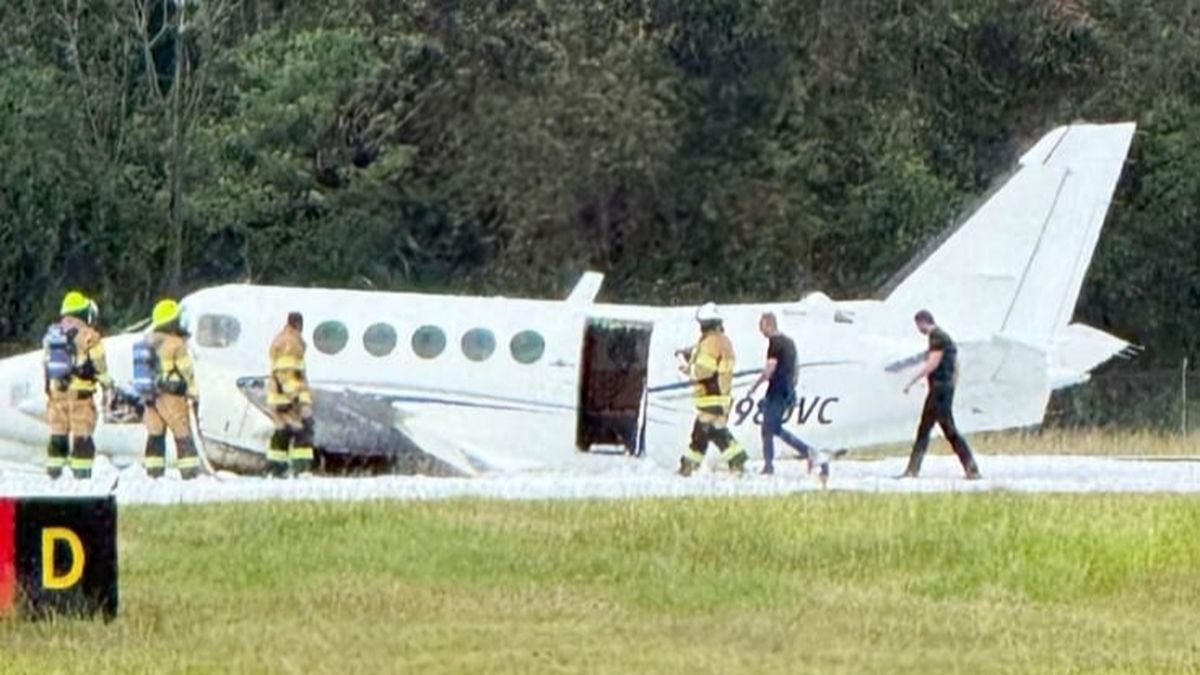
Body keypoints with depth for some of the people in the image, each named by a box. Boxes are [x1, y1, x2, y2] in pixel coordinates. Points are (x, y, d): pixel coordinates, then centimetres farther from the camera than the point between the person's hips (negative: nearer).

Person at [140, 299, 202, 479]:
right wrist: (194, 395, -3)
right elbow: (187, 370, -11)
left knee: (155, 436, 10)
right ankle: (190, 473, -3)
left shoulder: (149, 341, 9)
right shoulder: (176, 343, -12)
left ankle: (153, 472, 9)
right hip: (172, 395, -6)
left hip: (151, 395, 6)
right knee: (183, 436, -1)